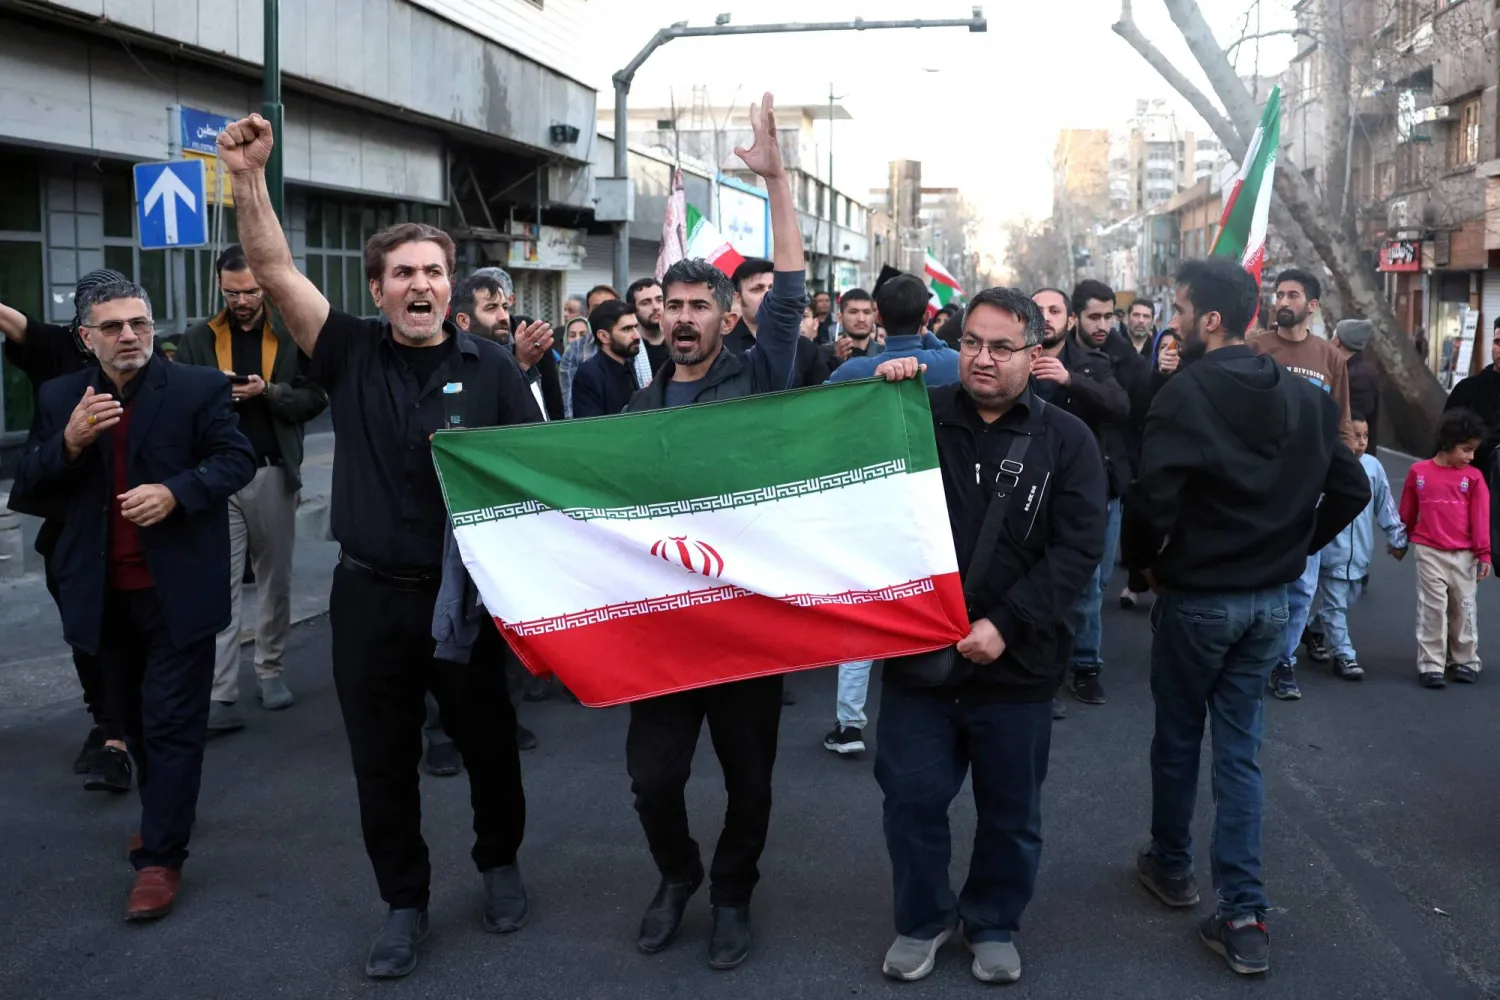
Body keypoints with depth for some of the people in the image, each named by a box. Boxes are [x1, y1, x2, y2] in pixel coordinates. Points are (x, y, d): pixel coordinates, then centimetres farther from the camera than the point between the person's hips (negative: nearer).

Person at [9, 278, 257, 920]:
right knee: (134, 720, 20)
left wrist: (176, 491, -24)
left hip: (178, 590, -4)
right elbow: (26, 492, 1)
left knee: (172, 723, 0)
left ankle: (160, 858, 7)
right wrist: (69, 443, -18)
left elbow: (236, 460, -8)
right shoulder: (59, 399, 3)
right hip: (104, 595, 4)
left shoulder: (199, 389, -6)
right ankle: (163, 818, 40)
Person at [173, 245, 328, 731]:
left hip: (273, 474, 1)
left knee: (275, 578, 12)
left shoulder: (292, 336, 3)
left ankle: (271, 669, 27)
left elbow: (315, 398, -4)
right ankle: (221, 694, -4)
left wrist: (267, 391, -17)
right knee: (220, 583, -4)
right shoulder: (198, 339, 5)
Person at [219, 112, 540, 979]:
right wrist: (250, 177, -19)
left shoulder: (492, 369, -3)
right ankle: (405, 902, 29)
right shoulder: (352, 355, 0)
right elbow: (276, 270, -8)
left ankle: (500, 862, 40)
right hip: (369, 594, 1)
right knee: (383, 761, 11)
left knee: (489, 744, 14)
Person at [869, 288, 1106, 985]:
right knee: (912, 800, 11)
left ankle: (994, 925, 37)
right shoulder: (917, 416, 1)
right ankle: (924, 919, 34)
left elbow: (1078, 548, -9)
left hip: (1016, 665, 0)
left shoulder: (1066, 441, -2)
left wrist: (1006, 625, -19)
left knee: (1010, 812, 15)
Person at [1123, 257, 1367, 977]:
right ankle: (1243, 916, 7)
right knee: (1240, 750, 10)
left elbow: (1153, 496, -23)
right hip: (1270, 600, 5)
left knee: (1178, 737, 15)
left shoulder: (1187, 392, -17)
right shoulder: (1305, 397, 2)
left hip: (1196, 596, -5)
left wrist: (1143, 560, -5)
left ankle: (1171, 865, 35)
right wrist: (1295, 546, 13)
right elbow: (1350, 489, 5)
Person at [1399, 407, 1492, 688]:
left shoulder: (1474, 477, -2)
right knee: (1432, 609, 1)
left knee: (1464, 609, 11)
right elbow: (1408, 511, 10)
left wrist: (1484, 554, -7)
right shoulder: (1418, 472, -2)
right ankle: (1431, 665, 5)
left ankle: (1465, 661, 23)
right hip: (1430, 553, -1)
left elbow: (1481, 518, -3)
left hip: (1464, 555, 1)